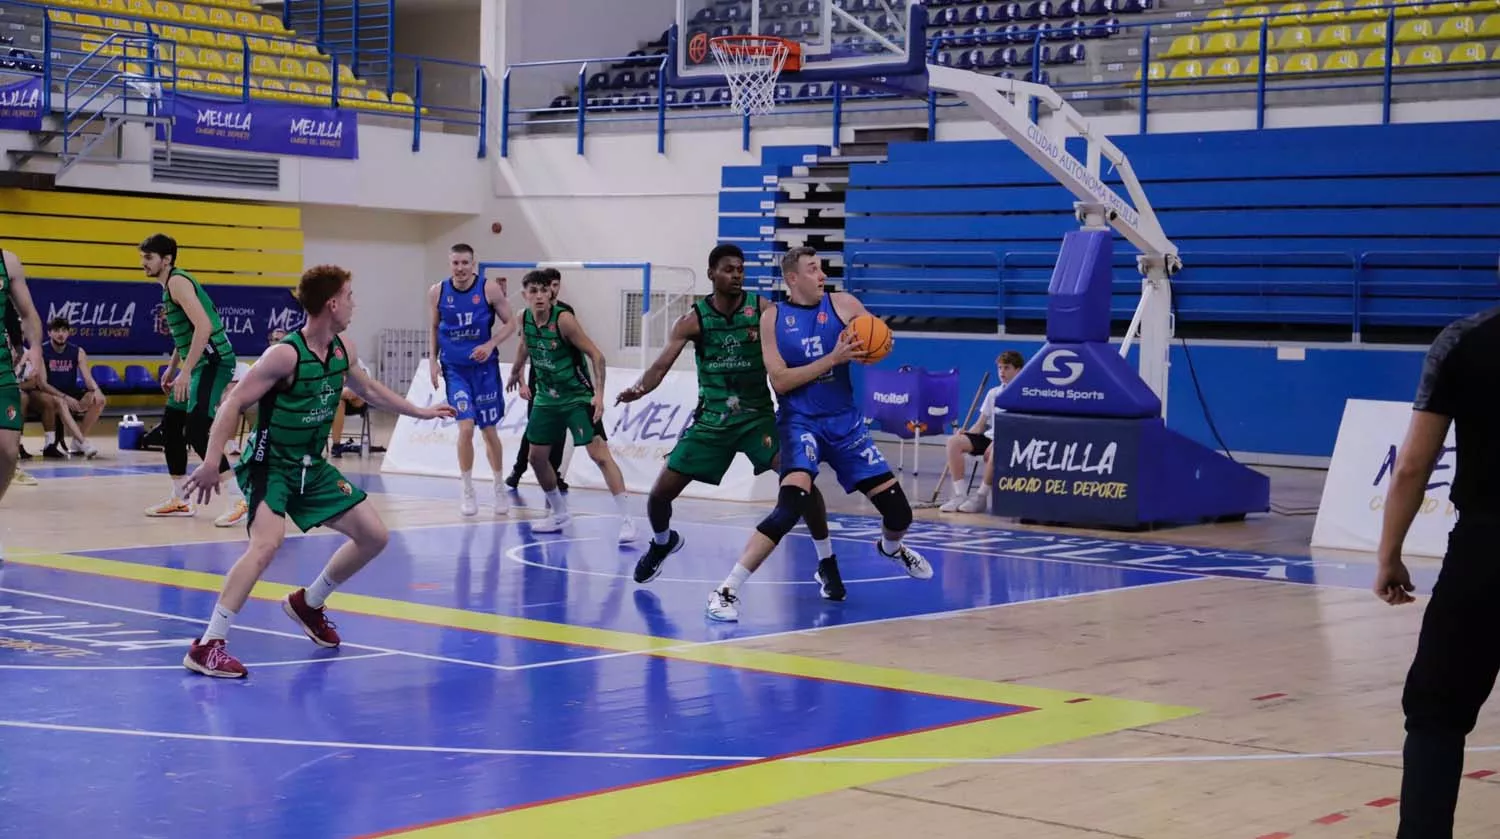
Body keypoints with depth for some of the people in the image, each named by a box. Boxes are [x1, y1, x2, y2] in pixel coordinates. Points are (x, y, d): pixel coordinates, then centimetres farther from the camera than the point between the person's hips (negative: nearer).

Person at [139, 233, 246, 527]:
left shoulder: (178, 282, -14)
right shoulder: (169, 286, 17)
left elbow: (203, 326, -25)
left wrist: (185, 371, -26)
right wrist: (172, 368, 26)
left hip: (213, 361, -11)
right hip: (199, 363, 11)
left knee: (196, 432, -19)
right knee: (170, 426, 15)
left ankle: (238, 501, -18)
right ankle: (180, 500, 24)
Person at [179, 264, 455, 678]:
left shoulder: (344, 349, 2)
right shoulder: (286, 354, -22)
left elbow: (369, 389, 22)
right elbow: (234, 404, -22)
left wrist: (421, 412, 29)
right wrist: (211, 462, -30)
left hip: (313, 466, 8)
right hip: (271, 463, -8)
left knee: (375, 536, 9)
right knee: (268, 541, -31)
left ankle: (308, 603, 30)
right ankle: (207, 646, -28)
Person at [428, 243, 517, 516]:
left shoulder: (490, 289, -9)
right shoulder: (437, 292, -2)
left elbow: (510, 323, -2)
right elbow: (434, 329, 10)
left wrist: (490, 345, -16)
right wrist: (433, 361, 2)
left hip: (485, 367, 0)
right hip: (454, 369, 0)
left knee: (489, 431, 8)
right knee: (466, 427, -12)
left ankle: (499, 489, 26)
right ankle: (468, 492, 2)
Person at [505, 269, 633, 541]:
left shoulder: (563, 319, -22)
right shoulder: (524, 318, -3)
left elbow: (596, 355, -21)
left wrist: (599, 394, -29)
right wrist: (516, 374, 32)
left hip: (577, 396, -7)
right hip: (547, 396, 7)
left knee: (599, 453, -16)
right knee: (537, 457, 10)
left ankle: (626, 520, -17)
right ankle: (560, 513, 28)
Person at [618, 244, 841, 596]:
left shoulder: (762, 309, -7)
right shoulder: (693, 320, -6)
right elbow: (661, 365, -13)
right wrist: (638, 389, -33)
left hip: (758, 414, -1)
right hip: (712, 418, 1)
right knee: (660, 493, 0)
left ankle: (827, 564, -2)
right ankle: (662, 543, 35)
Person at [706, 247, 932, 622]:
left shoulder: (843, 304, -1)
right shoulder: (773, 318, -4)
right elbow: (779, 380, -11)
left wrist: (869, 348, -22)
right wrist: (833, 358, -21)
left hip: (845, 421, 3)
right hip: (800, 422, -3)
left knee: (898, 510, 6)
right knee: (792, 503, -30)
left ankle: (891, 547, 45)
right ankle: (728, 589, -25)